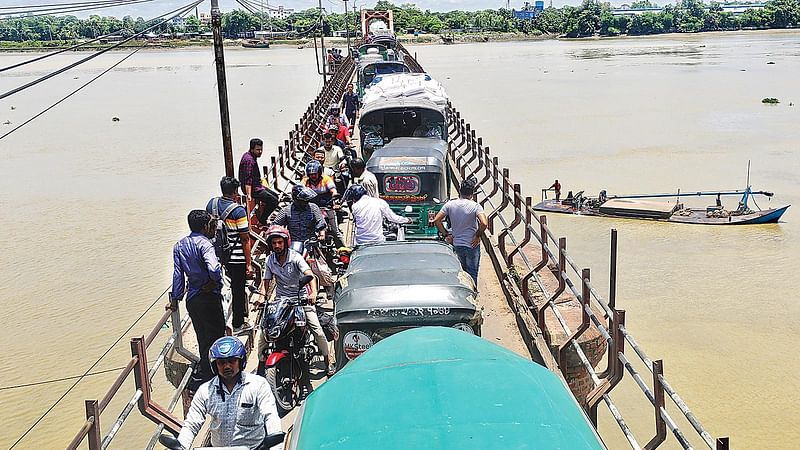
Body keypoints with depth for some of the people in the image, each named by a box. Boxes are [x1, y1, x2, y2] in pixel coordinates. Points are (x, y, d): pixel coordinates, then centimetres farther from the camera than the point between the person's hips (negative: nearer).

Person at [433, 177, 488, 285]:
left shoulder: (450, 205, -3)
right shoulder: (475, 206, -13)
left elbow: (436, 220, -5)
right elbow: (484, 224, -26)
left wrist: (446, 234, 3)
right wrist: (478, 236, -10)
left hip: (456, 245, 4)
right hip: (472, 245, -4)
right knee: (472, 274, 6)